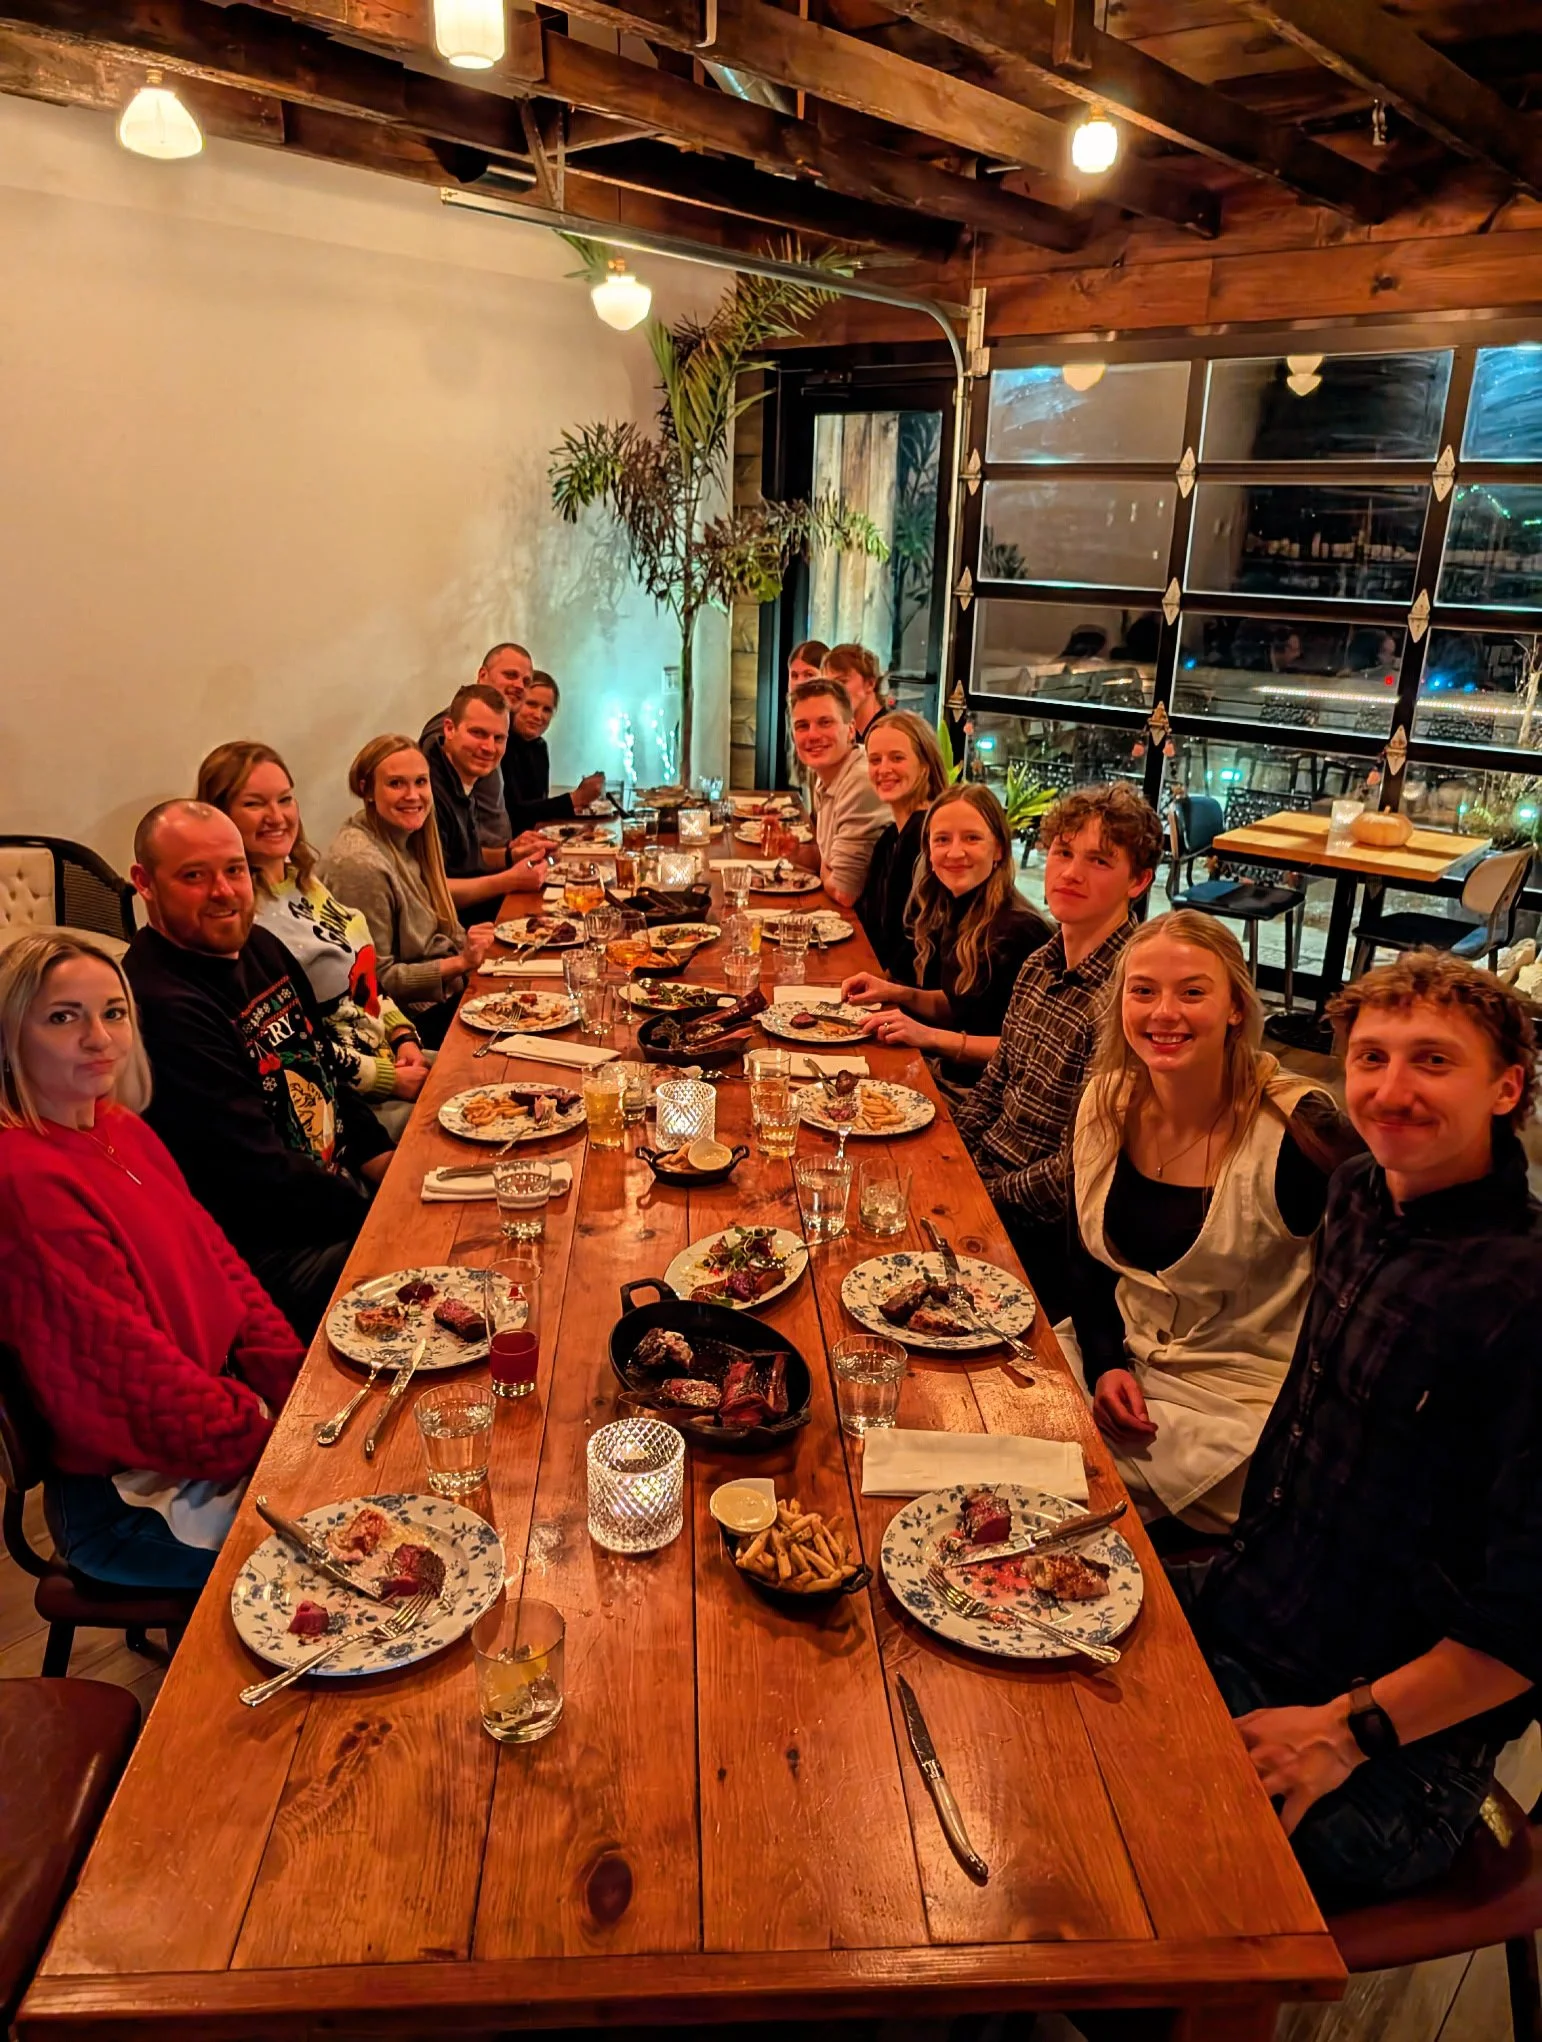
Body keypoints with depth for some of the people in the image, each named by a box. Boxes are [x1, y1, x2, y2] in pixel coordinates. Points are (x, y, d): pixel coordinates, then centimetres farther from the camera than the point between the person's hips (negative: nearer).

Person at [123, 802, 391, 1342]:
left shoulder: (260, 949, 8)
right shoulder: (160, 1008, -22)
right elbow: (257, 1171, -23)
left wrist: (378, 1158, 6)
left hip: (342, 1188, 10)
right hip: (271, 1253, -9)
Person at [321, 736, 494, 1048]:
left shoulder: (404, 839, 4)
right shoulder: (360, 863, -22)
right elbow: (376, 978, -19)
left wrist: (469, 949, -5)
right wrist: (459, 963, -21)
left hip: (442, 994, 8)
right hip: (413, 1020, -8)